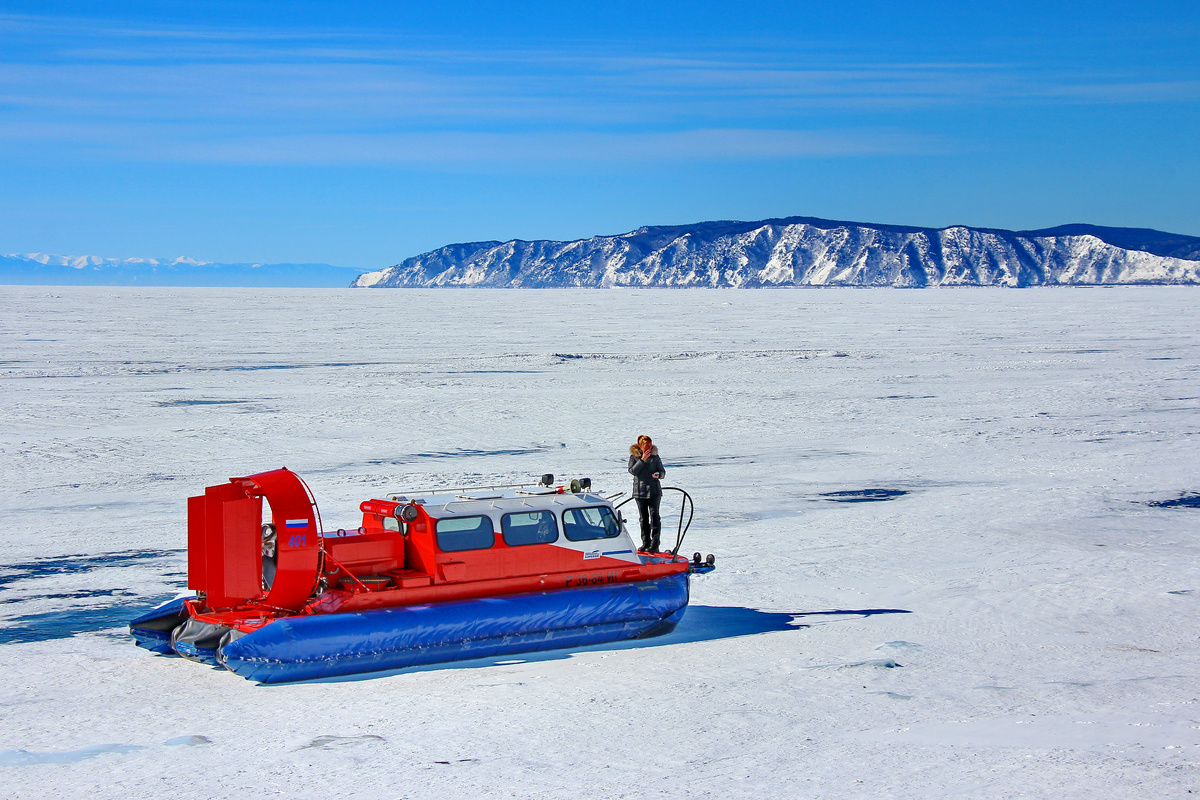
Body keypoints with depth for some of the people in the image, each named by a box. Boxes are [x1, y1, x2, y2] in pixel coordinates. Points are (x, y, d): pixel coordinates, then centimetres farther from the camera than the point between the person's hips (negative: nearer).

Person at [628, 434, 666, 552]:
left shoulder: (655, 456, 5)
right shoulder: (634, 456, 4)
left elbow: (662, 471, 7)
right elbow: (632, 471, -10)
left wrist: (658, 474, -16)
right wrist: (642, 460, -18)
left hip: (654, 491, -1)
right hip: (640, 491, 1)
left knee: (654, 516, -7)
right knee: (643, 518, 7)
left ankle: (654, 544, -8)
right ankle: (646, 543, 15)